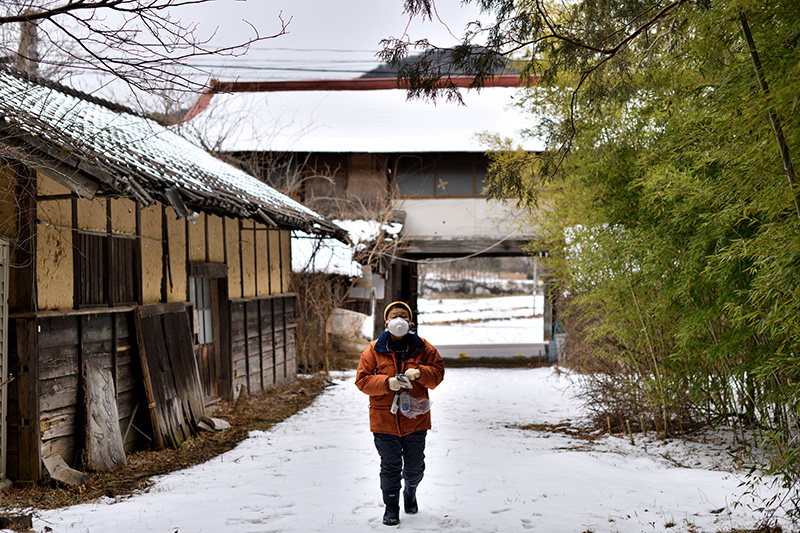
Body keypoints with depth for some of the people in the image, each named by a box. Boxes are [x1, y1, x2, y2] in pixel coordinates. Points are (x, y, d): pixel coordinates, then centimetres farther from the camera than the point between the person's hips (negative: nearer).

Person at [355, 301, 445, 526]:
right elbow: (362, 380, -4)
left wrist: (420, 372, -17)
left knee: (414, 466, 12)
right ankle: (391, 507, 19)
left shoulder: (422, 348, 2)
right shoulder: (374, 350, -2)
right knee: (390, 467, 3)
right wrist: (387, 383, -20)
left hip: (415, 418, 1)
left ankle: (410, 492, 43)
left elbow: (438, 372, 3)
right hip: (384, 420, -1)